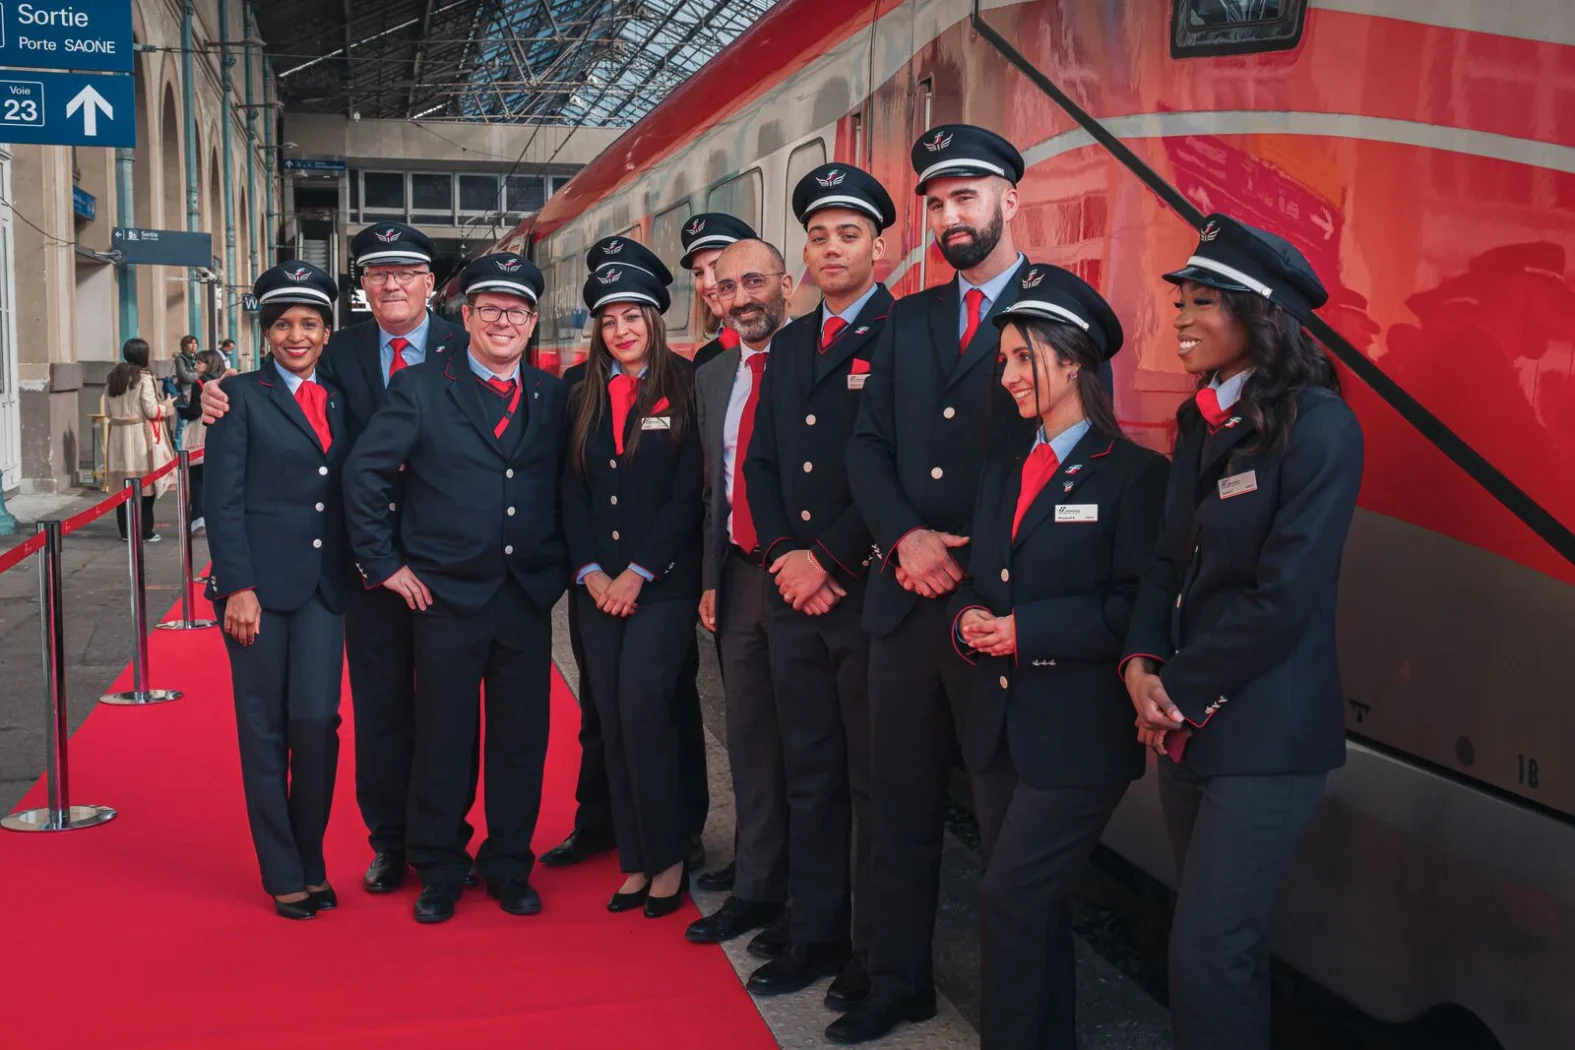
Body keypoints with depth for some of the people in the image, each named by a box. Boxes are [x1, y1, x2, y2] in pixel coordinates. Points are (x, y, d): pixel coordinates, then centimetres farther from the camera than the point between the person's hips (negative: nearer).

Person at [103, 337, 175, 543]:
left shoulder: (112, 378, 9)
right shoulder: (143, 378, -10)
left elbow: (107, 412, 13)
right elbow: (151, 410, -13)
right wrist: (167, 407, 6)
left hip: (119, 437, 6)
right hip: (141, 437, -6)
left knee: (123, 484, 9)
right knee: (145, 485, 1)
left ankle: (126, 531, 13)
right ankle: (145, 531, 2)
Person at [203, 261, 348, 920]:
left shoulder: (338, 401, 13)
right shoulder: (242, 397, 0)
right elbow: (222, 500, -6)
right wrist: (239, 587, -13)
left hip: (322, 585, 3)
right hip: (259, 582, -3)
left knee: (316, 720, -4)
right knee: (265, 729, 3)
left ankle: (311, 862, 14)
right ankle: (284, 875, 15)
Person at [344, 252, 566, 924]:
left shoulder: (553, 395, 8)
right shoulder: (420, 388, -2)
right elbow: (364, 473, -4)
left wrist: (561, 566, 3)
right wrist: (384, 564, -6)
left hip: (530, 594, 3)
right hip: (447, 593, -3)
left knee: (522, 737, 10)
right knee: (444, 740, 6)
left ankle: (509, 867, 25)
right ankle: (439, 872, 22)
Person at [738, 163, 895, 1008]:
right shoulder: (789, 344, 16)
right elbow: (760, 461, 14)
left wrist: (829, 560, -13)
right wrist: (786, 557, -1)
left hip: (870, 591, -6)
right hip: (794, 592, 6)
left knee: (875, 781, 4)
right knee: (809, 775, 13)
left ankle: (878, 954, 16)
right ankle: (815, 934, 25)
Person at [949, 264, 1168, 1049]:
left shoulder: (1133, 473, -10)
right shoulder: (1004, 468, 13)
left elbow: (1136, 607, -16)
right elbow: (974, 578, 15)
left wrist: (1025, 630, -20)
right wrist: (968, 619, -7)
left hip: (1079, 734, -7)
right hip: (1001, 725, 7)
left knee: (1014, 902, -5)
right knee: (1035, 907, 18)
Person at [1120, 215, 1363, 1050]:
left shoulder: (1317, 425, -13)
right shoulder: (1203, 423, 11)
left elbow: (1286, 595, -18)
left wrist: (1180, 689, -12)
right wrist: (1141, 663, -6)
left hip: (1263, 732, -7)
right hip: (1188, 725, 7)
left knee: (1207, 952, -6)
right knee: (1225, 937, 17)